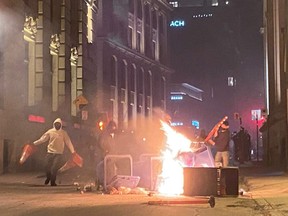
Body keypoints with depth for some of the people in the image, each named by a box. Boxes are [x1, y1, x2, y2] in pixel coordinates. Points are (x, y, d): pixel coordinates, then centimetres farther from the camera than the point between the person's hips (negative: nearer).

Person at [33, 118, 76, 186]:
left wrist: (72, 151, -11)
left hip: (58, 153, -1)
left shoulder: (64, 133, 2)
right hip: (50, 152, 2)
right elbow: (42, 139, 5)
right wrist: (34, 143, -2)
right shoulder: (50, 132, 5)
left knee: (54, 168, -8)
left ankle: (53, 181, 4)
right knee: (48, 167, 5)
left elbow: (68, 142, -2)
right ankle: (48, 178, 31)